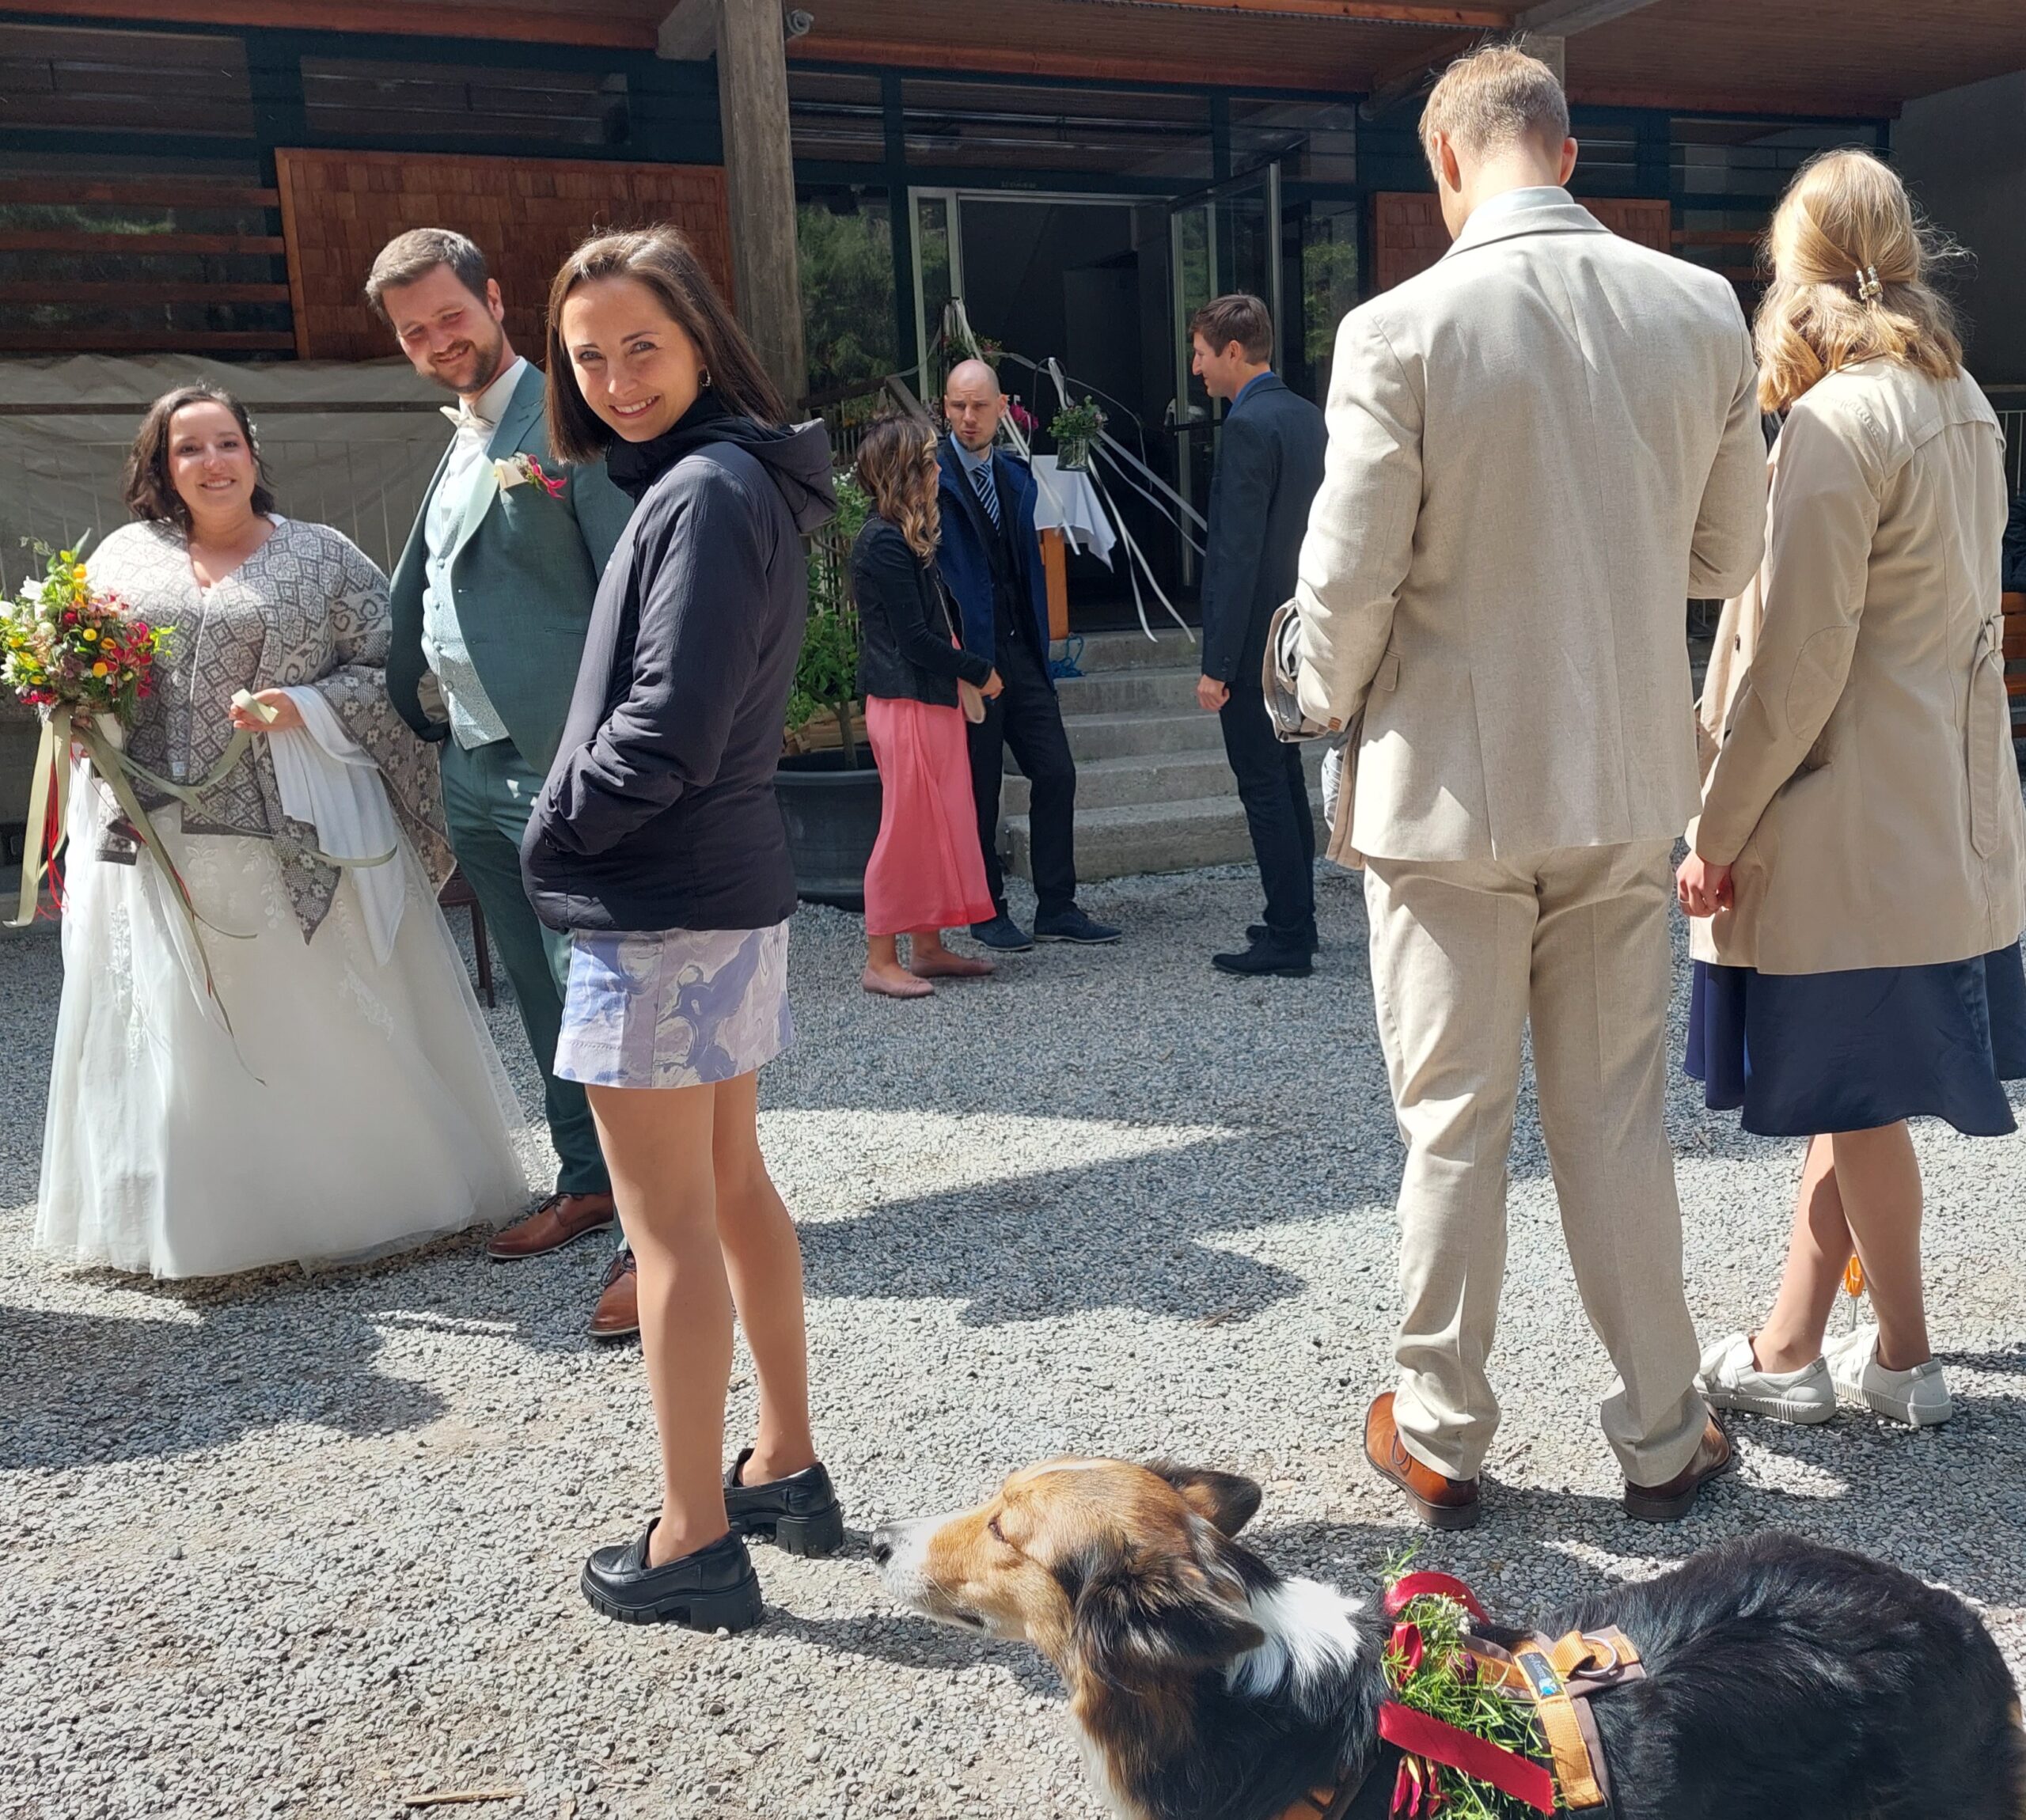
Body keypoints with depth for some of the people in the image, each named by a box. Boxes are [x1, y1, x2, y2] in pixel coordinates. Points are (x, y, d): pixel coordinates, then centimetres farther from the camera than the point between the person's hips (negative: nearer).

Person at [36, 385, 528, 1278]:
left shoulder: (324, 557, 4)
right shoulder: (124, 557, 12)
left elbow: (392, 670, -1)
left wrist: (307, 708, -15)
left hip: (306, 841, -2)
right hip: (165, 846, 3)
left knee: (333, 1027, 3)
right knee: (184, 1039, 8)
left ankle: (363, 1197, 20)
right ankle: (209, 1217, 23)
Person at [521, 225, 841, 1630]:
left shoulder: (708, 490, -17)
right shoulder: (727, 479, 14)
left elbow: (670, 725, -24)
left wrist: (556, 831, -10)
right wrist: (578, 823, 10)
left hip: (661, 906, -10)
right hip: (730, 882, 10)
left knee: (670, 1225, -1)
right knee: (734, 1187, 17)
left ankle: (694, 1544, 11)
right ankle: (788, 1471, 30)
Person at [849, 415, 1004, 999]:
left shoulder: (905, 537, 15)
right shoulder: (885, 543, -16)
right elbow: (913, 638, -18)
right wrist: (979, 671, -10)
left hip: (930, 700, 10)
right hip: (905, 704, -10)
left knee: (939, 823, 13)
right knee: (906, 828, -4)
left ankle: (927, 947, 21)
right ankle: (881, 961, 4)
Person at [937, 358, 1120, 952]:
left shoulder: (1016, 477, 14)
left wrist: (1040, 645, 14)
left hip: (1020, 652, 6)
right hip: (967, 653, -6)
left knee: (1057, 773, 4)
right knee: (979, 787, 2)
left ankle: (1057, 907, 13)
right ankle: (987, 912, 15)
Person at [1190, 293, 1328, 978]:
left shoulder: (1250, 426, -17)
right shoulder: (1307, 416, 11)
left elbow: (1238, 554, -22)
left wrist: (1216, 664, -21)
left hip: (1255, 638, -10)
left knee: (1263, 787, -3)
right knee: (1285, 778, 17)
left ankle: (1288, 940, 3)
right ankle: (1295, 919, 27)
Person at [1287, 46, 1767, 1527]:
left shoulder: (1400, 330, -13)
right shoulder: (1704, 310, 0)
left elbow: (1347, 583, -12)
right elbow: (1727, 555, 8)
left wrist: (1336, 708, 8)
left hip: (1453, 785, -3)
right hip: (1629, 788, 3)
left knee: (1455, 1125, 9)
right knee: (1618, 1118, 14)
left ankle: (1439, 1435, 24)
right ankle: (1662, 1436, 27)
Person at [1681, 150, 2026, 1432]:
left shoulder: (1837, 420, -16)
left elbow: (1797, 660, -19)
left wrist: (1717, 828, -12)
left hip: (1853, 829, -9)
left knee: (1858, 1096, 5)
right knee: (1843, 1088, 14)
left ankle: (1903, 1360, 20)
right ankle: (1793, 1348, 25)